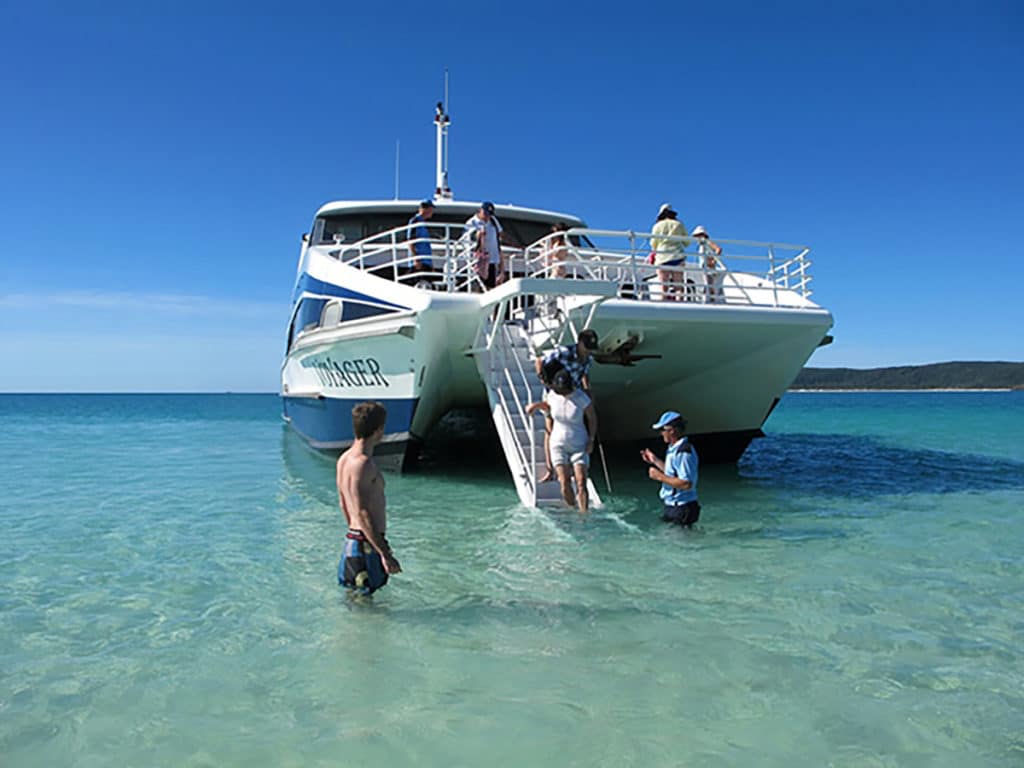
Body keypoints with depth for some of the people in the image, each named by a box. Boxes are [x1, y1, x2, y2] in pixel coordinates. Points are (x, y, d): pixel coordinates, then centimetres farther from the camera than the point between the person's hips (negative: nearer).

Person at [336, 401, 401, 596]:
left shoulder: (344, 459, 9)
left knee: (354, 597, 21)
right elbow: (362, 514, -25)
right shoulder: (363, 463, -21)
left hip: (352, 538, 10)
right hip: (366, 543, -10)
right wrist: (385, 554, -23)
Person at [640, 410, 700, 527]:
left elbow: (686, 484, -28)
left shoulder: (684, 452, -23)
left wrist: (660, 476, -22)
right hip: (672, 507, 11)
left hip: (681, 509, -10)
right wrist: (655, 460, 20)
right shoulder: (673, 449, 10)